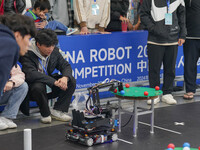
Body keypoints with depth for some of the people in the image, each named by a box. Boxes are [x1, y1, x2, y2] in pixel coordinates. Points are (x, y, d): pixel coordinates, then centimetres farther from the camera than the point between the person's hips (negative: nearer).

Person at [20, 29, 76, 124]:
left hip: (50, 88, 6)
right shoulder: (28, 54, -21)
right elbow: (31, 75, -33)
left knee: (71, 81, -12)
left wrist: (65, 77, -25)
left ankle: (58, 110, -9)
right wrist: (54, 82, -37)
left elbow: (65, 65, 1)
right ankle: (45, 114, -15)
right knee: (38, 86, -39)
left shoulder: (54, 51, -3)